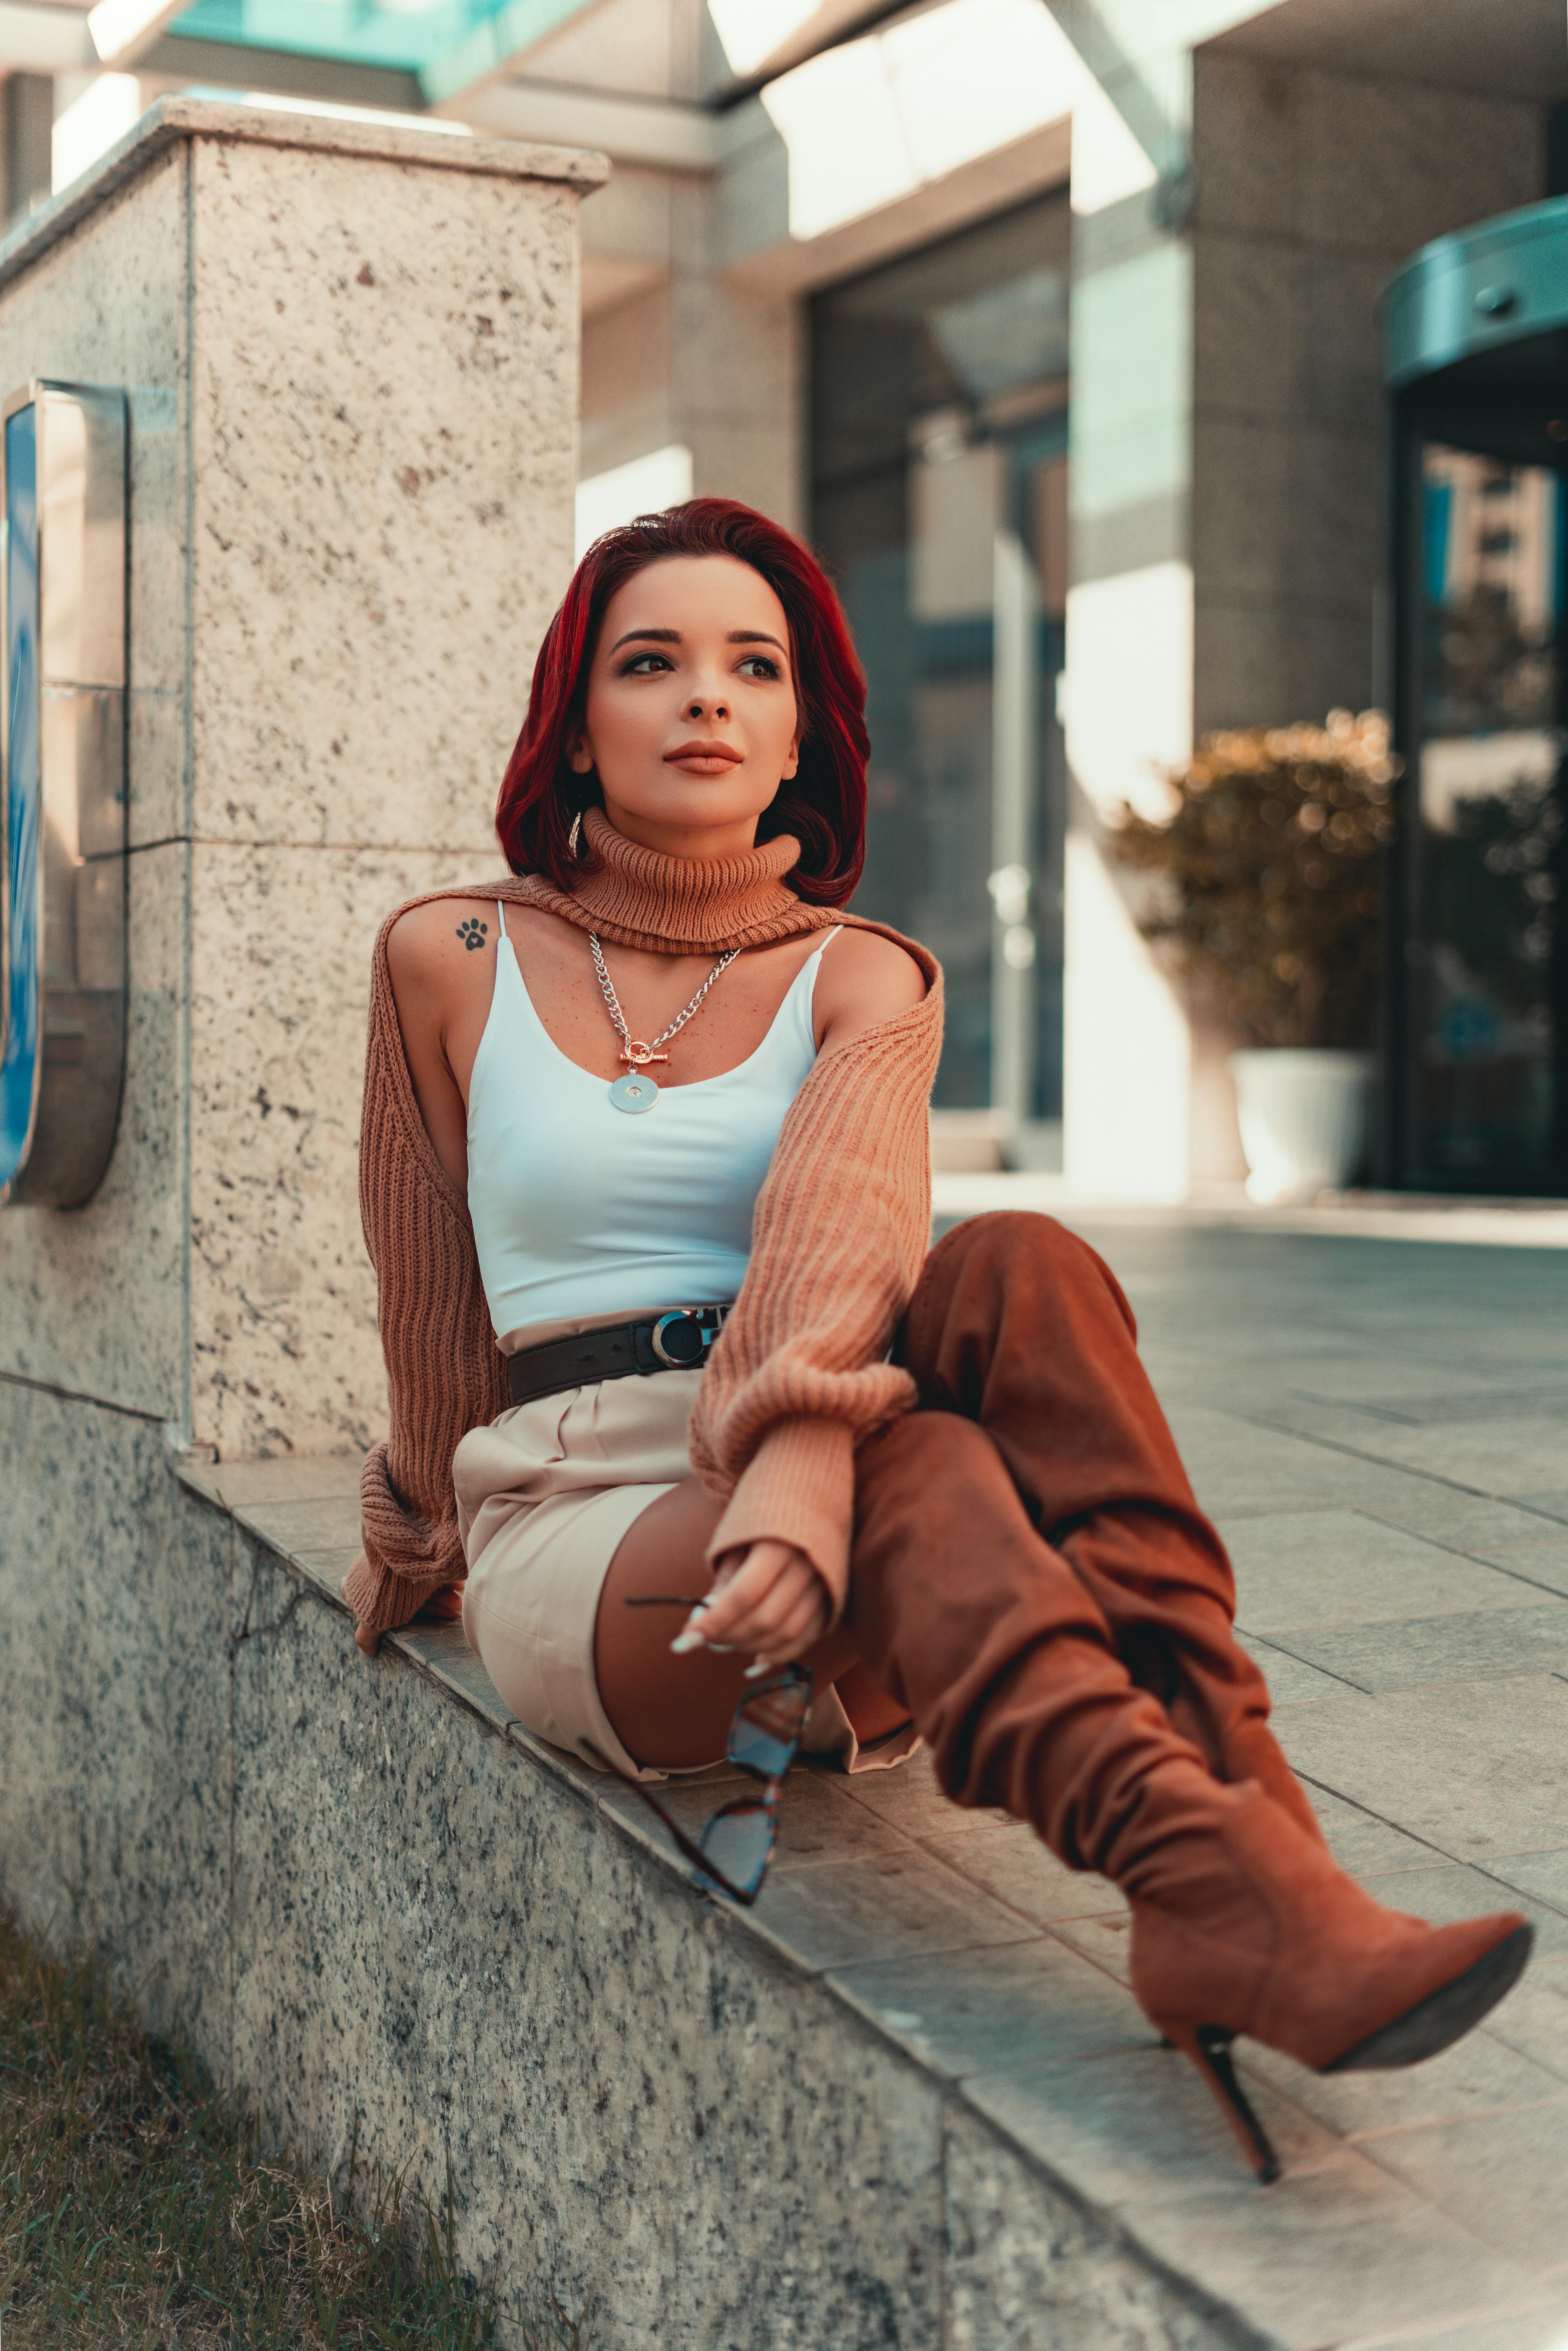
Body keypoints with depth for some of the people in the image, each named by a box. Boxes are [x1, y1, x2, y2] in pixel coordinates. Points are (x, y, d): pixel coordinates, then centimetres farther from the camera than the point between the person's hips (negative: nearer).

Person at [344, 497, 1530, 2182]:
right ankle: (1207, 1878, -56)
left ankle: (1236, 1802, -42)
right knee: (918, 1462, -35)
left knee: (1014, 1270, -31)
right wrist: (429, 1555, 26)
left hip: (834, 1550, 2)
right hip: (579, 1562, -1)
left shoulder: (863, 983, 4)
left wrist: (800, 1466, -37)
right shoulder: (448, 964, 6)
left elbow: (848, 1224, -18)